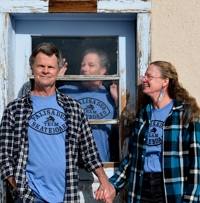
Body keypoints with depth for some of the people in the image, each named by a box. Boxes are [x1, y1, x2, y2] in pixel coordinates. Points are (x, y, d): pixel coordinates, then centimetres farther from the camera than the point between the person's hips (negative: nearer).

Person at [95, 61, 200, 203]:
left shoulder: (186, 113, -7)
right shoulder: (143, 112, 8)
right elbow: (133, 156, 12)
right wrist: (113, 186, 4)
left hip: (173, 189, -5)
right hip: (142, 187, 5)